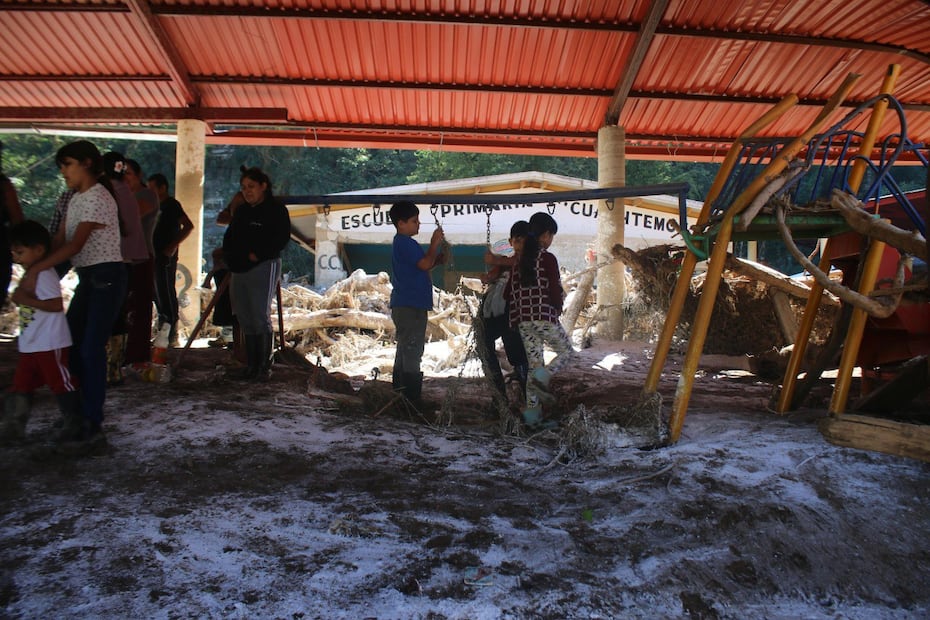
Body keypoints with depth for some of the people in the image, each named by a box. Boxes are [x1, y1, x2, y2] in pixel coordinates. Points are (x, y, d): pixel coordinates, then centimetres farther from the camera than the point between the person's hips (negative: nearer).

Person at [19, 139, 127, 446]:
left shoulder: (97, 198, -14)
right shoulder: (77, 199, 16)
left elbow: (75, 245, -21)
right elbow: (60, 239, 10)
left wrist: (37, 269, -24)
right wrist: (34, 267, -2)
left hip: (106, 276, -9)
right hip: (87, 277, 9)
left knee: (92, 349, -9)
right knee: (71, 344, 9)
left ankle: (92, 423, -2)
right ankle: (79, 416, 20)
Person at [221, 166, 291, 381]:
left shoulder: (276, 209, -2)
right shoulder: (241, 211, 21)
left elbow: (281, 239, -12)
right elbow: (229, 237, 25)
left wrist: (257, 255, -16)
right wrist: (230, 258, 7)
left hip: (264, 268, -8)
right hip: (239, 270, 8)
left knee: (261, 317, -10)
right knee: (245, 320, 7)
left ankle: (265, 367, -4)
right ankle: (251, 366, 15)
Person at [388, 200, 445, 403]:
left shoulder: (401, 243, 19)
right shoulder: (405, 243, -14)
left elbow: (422, 266, 21)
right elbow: (425, 264, -20)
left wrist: (438, 258, 6)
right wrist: (435, 243, -8)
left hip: (405, 306, 11)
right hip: (410, 306, -11)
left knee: (405, 349, 17)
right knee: (412, 350, -8)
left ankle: (400, 392, 25)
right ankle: (412, 397, -4)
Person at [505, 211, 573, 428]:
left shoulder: (520, 260, 11)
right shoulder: (548, 258, -8)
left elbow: (510, 292, 12)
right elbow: (555, 291, -12)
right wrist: (558, 305, 8)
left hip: (523, 321, 6)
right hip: (545, 318, -6)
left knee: (534, 364, 12)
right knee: (566, 350, 15)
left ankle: (532, 412, 10)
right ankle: (542, 379, -8)